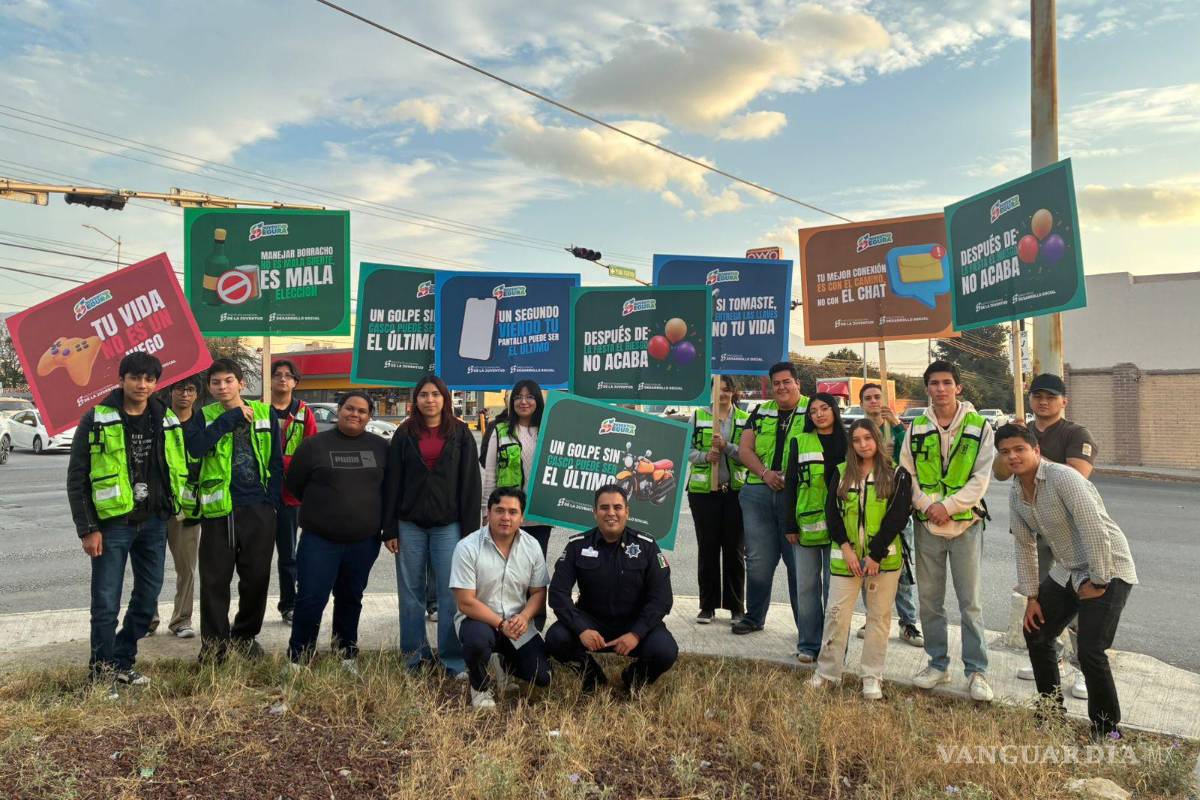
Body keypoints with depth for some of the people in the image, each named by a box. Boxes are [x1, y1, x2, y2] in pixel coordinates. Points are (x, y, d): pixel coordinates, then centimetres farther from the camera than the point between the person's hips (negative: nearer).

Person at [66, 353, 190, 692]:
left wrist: (176, 508, 8)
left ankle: (121, 662, 27)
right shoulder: (97, 420, -6)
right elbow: (77, 479, -6)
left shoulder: (167, 421, 6)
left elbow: (179, 469, 14)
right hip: (112, 523, -4)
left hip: (154, 523, 4)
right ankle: (102, 671, 17)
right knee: (106, 604, 2)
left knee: (147, 598, 11)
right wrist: (87, 529, -11)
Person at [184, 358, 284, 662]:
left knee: (257, 577, 9)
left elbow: (276, 460, 8)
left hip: (259, 510, 1)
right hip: (219, 511, -1)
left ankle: (246, 634, 27)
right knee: (215, 580, 3)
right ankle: (214, 643, 15)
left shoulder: (265, 414, 6)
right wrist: (232, 417, -17)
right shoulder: (205, 417, 3)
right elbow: (195, 446, -19)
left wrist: (271, 499, 0)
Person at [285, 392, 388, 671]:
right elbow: (294, 484, 5)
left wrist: (367, 512, 9)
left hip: (364, 541, 2)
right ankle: (298, 658, 13)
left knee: (350, 599, 15)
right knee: (311, 598, -3)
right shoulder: (314, 444, -1)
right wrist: (321, 508, 8)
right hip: (319, 540, -2)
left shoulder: (381, 447, 4)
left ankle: (347, 653, 30)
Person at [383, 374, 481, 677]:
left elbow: (470, 484, 0)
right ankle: (415, 655, 21)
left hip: (448, 525, -2)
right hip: (410, 524, 2)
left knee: (451, 593, -2)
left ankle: (453, 660, 7)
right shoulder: (404, 434, 6)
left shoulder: (460, 433, 3)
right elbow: (392, 484, 5)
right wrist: (390, 530, 0)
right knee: (410, 592, 9)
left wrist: (469, 530, -6)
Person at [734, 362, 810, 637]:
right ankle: (754, 616, 22)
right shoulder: (761, 413, 15)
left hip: (797, 494, -3)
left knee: (798, 559, 1)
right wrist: (765, 473, -7)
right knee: (758, 559, 8)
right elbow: (744, 449, 10)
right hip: (758, 493, 4)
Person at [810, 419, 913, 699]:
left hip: (884, 558, -2)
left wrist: (875, 555, -13)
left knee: (879, 616, 6)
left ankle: (872, 676, 17)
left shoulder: (897, 475, 0)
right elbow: (831, 511, 2)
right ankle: (827, 671, 15)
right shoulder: (841, 473, 8)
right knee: (836, 613, 3)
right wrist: (846, 548, -10)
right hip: (845, 557, 2)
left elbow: (898, 516, -8)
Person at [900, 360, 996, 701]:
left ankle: (976, 670, 12)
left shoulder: (979, 427, -2)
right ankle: (937, 664, 23)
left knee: (970, 602, 1)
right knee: (929, 600, 10)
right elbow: (906, 473, 5)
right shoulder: (916, 428, 6)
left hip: (966, 523, -3)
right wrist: (927, 504, -11)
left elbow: (981, 478, -7)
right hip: (926, 524, 3)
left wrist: (948, 506, -16)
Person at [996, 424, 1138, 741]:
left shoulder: (1063, 478, -24)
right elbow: (1025, 546, 8)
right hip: (1066, 572, 8)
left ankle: (1107, 729, 9)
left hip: (1107, 571, -8)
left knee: (1090, 652, -14)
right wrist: (1031, 597, 7)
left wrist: (1096, 582, -19)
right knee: (1035, 633, 10)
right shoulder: (1016, 495, 2)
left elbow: (1095, 530, -27)